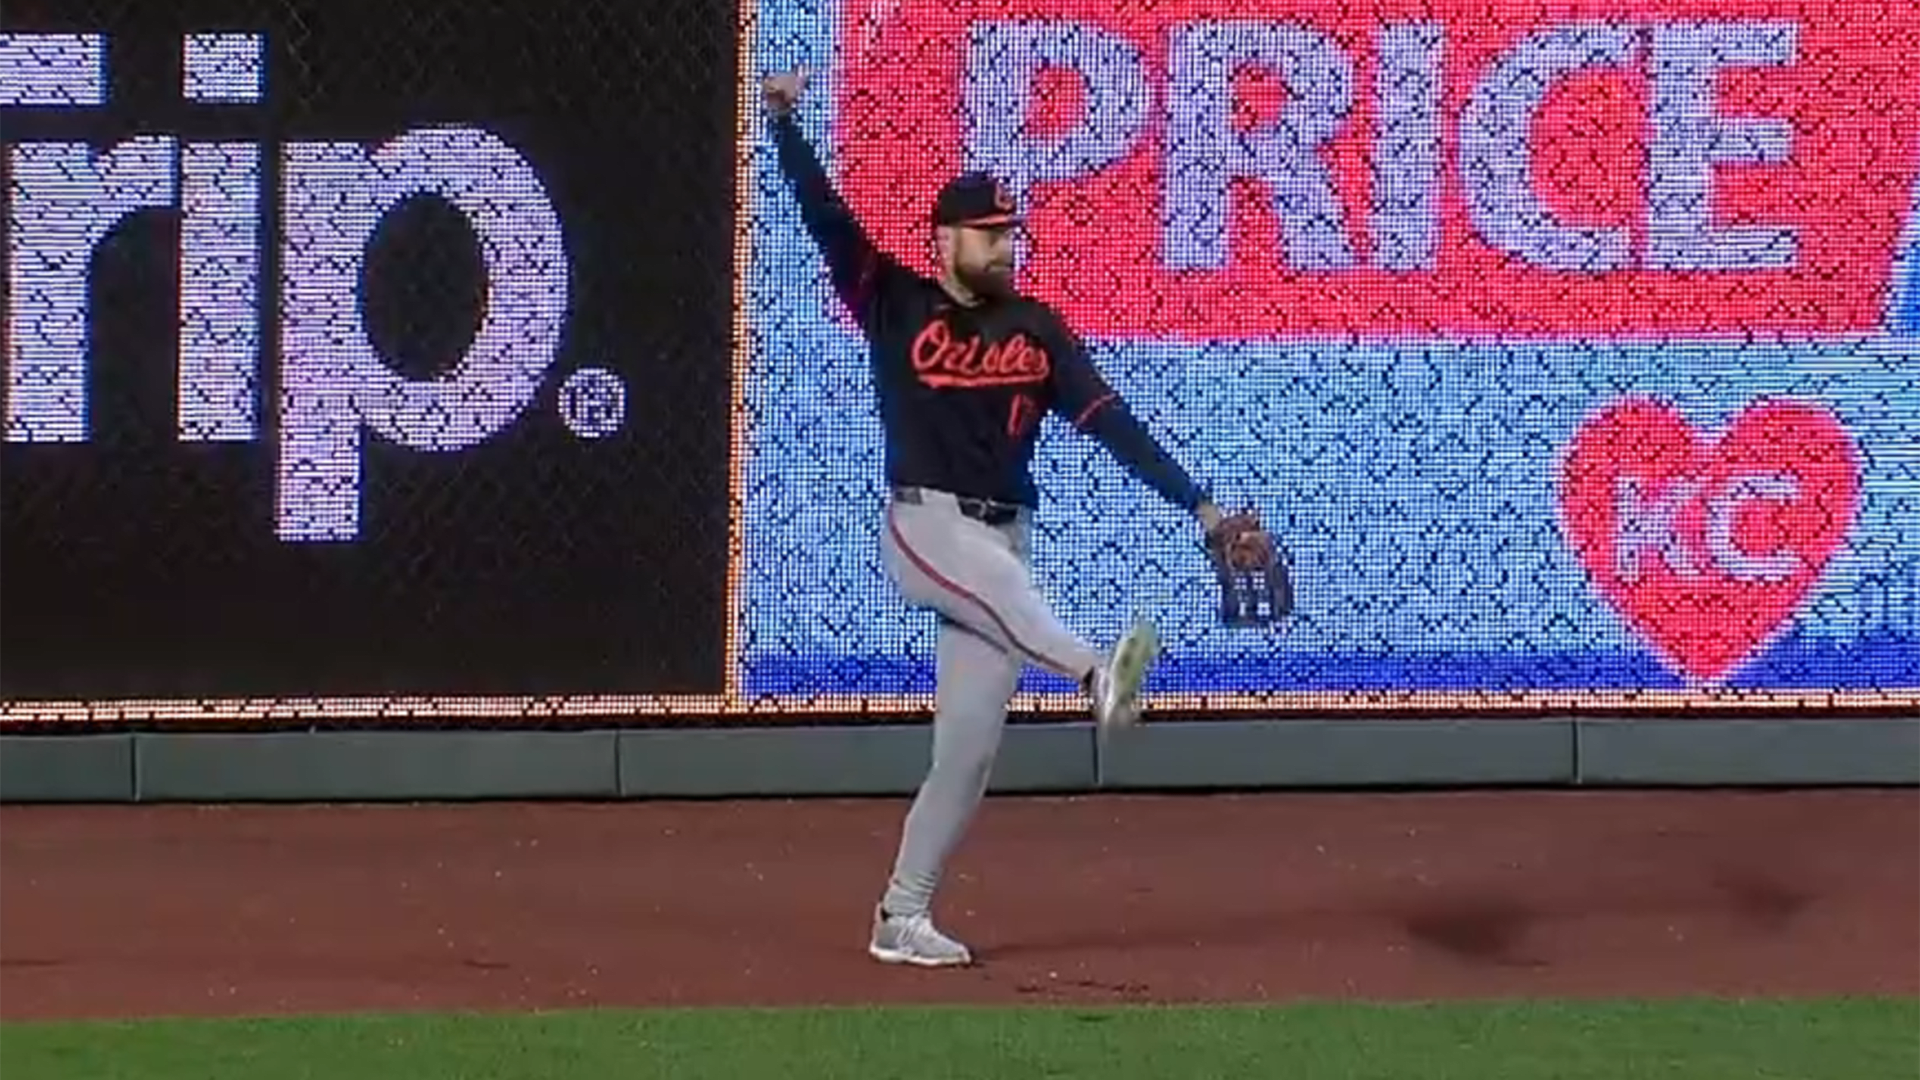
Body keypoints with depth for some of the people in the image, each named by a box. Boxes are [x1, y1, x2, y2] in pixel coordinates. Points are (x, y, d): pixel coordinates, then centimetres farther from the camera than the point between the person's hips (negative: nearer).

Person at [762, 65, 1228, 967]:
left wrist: (1196, 503, -4)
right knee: (997, 578, -39)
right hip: (924, 528, -4)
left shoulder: (1034, 329, 10)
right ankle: (1097, 677, -67)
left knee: (970, 747, -2)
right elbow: (825, 217, -9)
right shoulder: (894, 306, 3)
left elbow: (1108, 419, 4)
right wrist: (784, 123, -23)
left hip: (1001, 544, 4)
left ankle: (903, 917, 7)